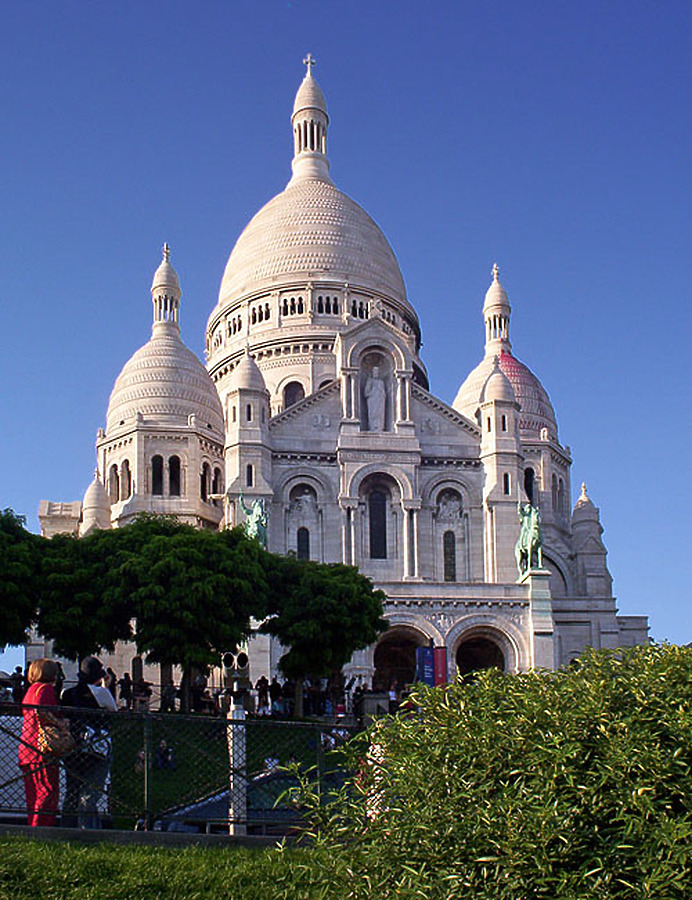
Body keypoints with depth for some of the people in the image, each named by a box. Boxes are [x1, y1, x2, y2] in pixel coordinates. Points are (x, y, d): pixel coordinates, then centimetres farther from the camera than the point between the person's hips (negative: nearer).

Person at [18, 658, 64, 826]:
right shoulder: (45, 689, -7)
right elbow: (40, 710, -25)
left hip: (27, 750, 10)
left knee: (34, 796, 12)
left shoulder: (31, 689, 23)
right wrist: (60, 723, -17)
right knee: (48, 792, -10)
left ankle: (32, 827, 14)